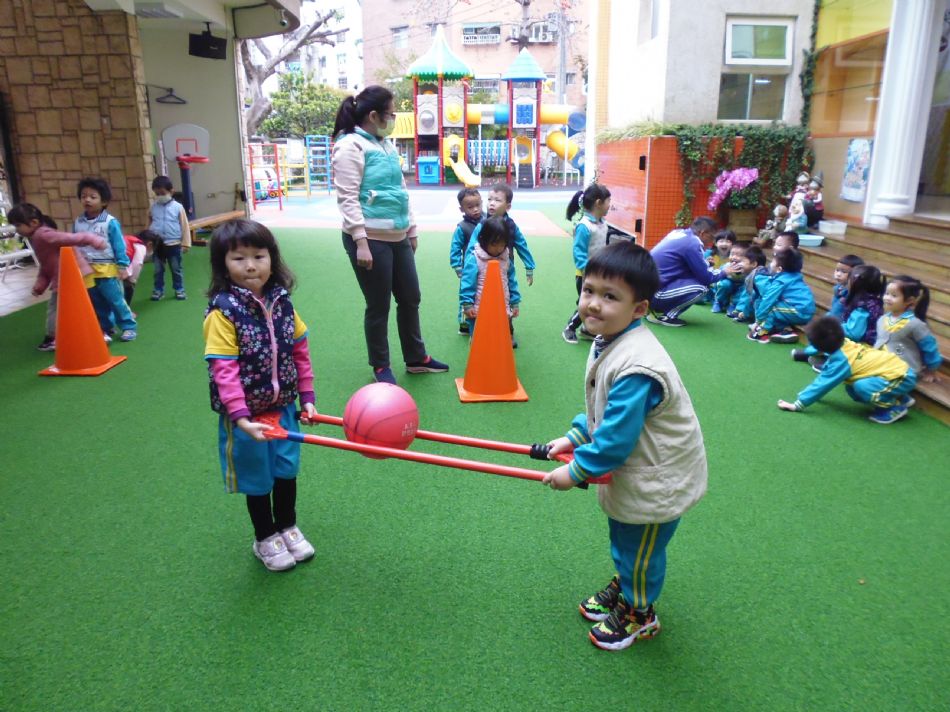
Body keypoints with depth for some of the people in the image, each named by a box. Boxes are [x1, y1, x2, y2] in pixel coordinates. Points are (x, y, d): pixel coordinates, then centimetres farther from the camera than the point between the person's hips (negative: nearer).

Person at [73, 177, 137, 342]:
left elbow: (119, 246, -7)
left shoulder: (110, 222, -9)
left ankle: (129, 327, 13)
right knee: (97, 304, 14)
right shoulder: (77, 223, 5)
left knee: (115, 300, 0)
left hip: (106, 269, -5)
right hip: (86, 271, 5)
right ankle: (104, 330, 26)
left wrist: (123, 266, -8)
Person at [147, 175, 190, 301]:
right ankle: (158, 290, 23)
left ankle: (179, 290, 22)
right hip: (157, 245, 3)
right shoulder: (153, 208, 2)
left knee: (176, 269, 10)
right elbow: (149, 226, 10)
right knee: (158, 270, 12)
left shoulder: (178, 207, -6)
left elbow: (184, 226, -4)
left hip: (174, 245, -2)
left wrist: (185, 243, -5)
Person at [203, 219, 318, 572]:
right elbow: (223, 369, -24)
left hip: (283, 408, 5)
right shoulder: (223, 311, -19)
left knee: (287, 470, 19)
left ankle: (287, 527, 44)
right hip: (247, 416, -4)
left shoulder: (281, 303, -2)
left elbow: (300, 351, 4)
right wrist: (240, 417, -30)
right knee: (258, 479, 13)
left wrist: (307, 396, 2)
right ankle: (265, 538, 37)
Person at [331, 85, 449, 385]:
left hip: (397, 238, 8)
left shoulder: (387, 145, 15)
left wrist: (411, 229, 22)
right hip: (371, 239, -8)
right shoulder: (351, 146, -10)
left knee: (411, 298, 14)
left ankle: (416, 358, 30)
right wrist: (360, 242, -22)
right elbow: (347, 198, -16)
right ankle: (380, 366, 21)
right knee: (378, 305, 3)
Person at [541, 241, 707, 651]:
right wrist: (574, 437, 5)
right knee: (622, 540, 28)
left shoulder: (636, 368, -35)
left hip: (657, 480, -9)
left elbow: (617, 437, -30)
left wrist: (576, 471, -19)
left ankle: (639, 613, 37)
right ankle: (623, 586, 53)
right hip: (629, 470, 9)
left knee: (640, 549, 13)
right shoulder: (607, 341, -4)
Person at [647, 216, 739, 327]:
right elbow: (706, 277, -6)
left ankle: (656, 308, 13)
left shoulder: (678, 233, 11)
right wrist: (724, 272, 11)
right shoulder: (692, 243, -13)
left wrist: (704, 263, 24)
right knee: (701, 288, -11)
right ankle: (663, 316, -5)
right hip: (654, 292, -9)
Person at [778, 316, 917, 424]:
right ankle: (901, 398, 17)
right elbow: (824, 376, 12)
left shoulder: (841, 361, -23)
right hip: (897, 367, 9)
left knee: (861, 386, -26)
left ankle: (895, 407, -5)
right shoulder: (845, 345, 0)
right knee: (852, 388, 5)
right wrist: (807, 394, 17)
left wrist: (797, 404, -16)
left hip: (903, 377, -9)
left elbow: (824, 383, -18)